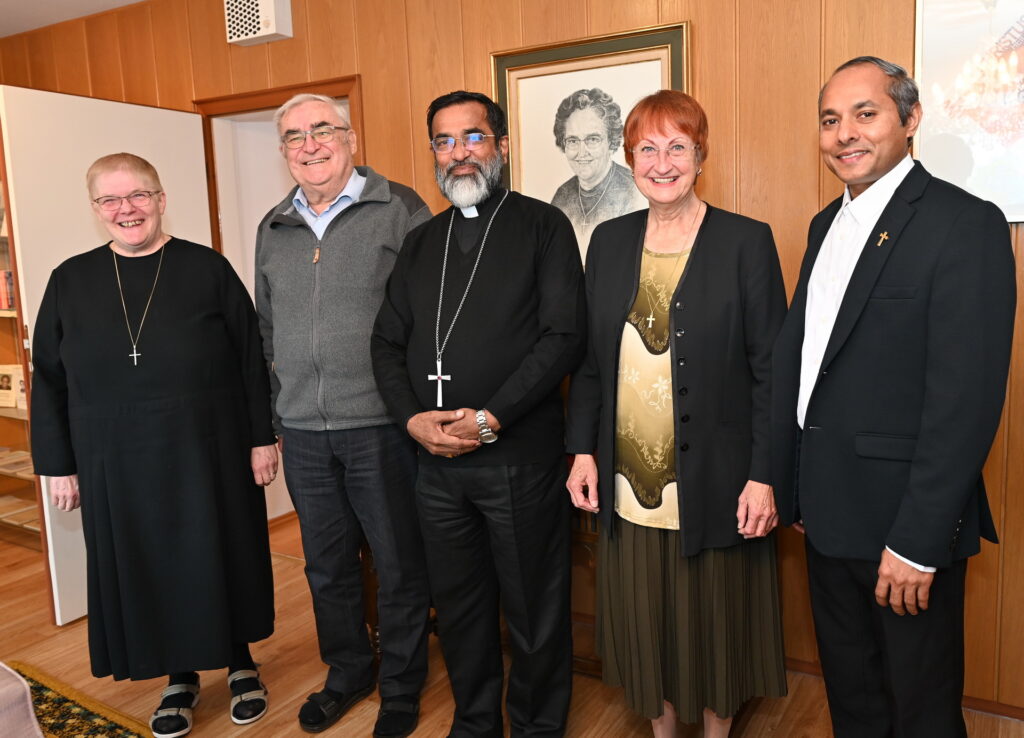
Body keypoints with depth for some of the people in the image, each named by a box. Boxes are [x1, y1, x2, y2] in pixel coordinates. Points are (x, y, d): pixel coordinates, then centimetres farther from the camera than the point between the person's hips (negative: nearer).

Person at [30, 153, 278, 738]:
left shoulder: (208, 269, -3)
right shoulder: (70, 282, 4)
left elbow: (251, 359, -3)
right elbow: (49, 380, 7)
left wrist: (262, 438, -5)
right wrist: (58, 465, 5)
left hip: (208, 454, -2)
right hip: (117, 465, 2)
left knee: (220, 557, 10)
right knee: (145, 568, 11)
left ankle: (240, 663, 32)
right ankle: (180, 678, 32)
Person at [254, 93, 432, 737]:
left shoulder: (400, 209, -5)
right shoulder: (273, 229, 12)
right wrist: (277, 406, 16)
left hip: (381, 425, -5)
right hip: (304, 431, 5)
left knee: (399, 565, 8)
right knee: (328, 564, 18)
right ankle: (347, 673, 39)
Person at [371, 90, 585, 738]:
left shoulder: (543, 226, -2)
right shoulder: (421, 242, 14)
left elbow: (564, 336, -12)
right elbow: (388, 343, 11)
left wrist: (489, 418, -17)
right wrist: (414, 417, -6)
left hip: (520, 459, -4)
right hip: (435, 461, 5)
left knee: (535, 612, 9)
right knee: (459, 608, 18)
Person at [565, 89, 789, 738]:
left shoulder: (747, 241, -6)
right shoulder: (609, 241, 6)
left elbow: (771, 369, -7)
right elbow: (589, 356, 9)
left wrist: (764, 477, -11)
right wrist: (583, 450, 4)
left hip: (714, 484, -3)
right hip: (628, 484, 4)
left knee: (714, 622, 13)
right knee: (644, 622, 16)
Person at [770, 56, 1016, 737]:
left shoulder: (965, 223, -14)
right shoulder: (828, 225, 11)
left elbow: (967, 396, -20)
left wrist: (918, 541, -21)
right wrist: (792, 491, 9)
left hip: (905, 525, -7)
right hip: (829, 516, 7)